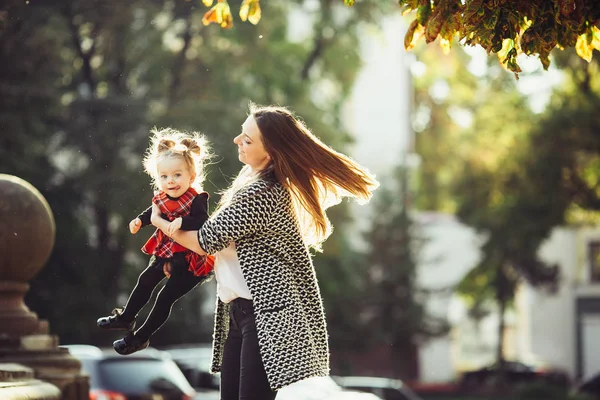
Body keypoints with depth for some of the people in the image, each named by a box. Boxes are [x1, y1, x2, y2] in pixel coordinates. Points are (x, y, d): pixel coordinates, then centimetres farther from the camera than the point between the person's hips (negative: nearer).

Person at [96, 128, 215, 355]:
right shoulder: (163, 198, -6)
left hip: (188, 260, -8)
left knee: (165, 298, -1)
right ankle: (126, 319, 45)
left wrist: (182, 222, -50)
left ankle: (141, 337, 15)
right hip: (166, 252, 8)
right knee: (146, 281, 23)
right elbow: (154, 213, 15)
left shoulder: (197, 200, -27)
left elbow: (203, 224, -39)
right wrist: (140, 220, 0)